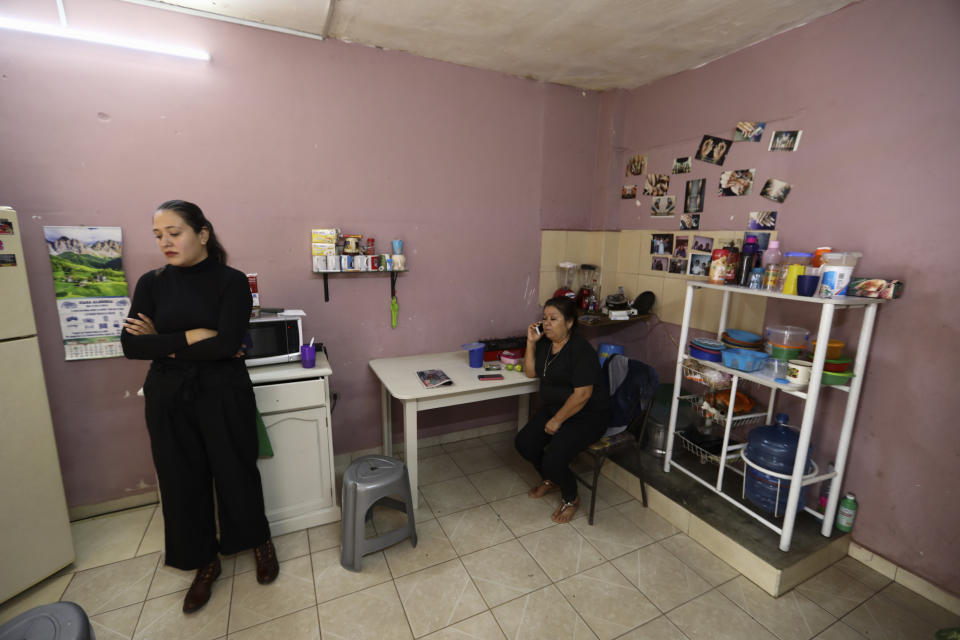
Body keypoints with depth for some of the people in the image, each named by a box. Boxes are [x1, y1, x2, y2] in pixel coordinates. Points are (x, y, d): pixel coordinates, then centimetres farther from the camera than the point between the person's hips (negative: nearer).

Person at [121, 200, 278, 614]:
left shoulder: (231, 281, -9)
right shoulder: (152, 283, 3)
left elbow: (227, 344, -20)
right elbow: (131, 346, -6)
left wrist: (164, 342, -11)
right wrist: (192, 337, -16)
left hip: (224, 394, -3)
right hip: (168, 397, 4)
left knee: (236, 473, 10)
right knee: (183, 481, 13)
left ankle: (260, 543, 37)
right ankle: (205, 562, 36)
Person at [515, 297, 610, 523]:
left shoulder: (581, 350, -23)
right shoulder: (545, 342, 2)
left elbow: (582, 394, -25)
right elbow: (531, 372, 6)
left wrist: (557, 420, -18)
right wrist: (531, 343, -5)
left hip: (587, 415, -8)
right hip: (553, 407, 8)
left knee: (553, 460, -21)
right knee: (523, 442, -4)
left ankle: (571, 498, 12)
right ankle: (550, 481, 24)